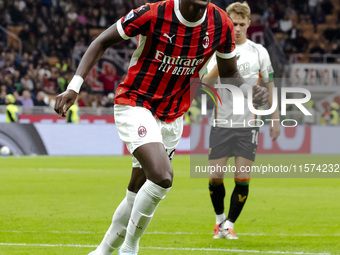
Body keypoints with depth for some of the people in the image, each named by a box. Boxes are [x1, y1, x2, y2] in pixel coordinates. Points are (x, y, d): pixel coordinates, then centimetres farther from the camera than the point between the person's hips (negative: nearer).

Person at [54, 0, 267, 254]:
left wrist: (248, 90, -15)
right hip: (134, 105, -5)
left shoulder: (221, 24, -7)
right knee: (162, 177, -25)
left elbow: (229, 73, 8)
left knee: (138, 195, 9)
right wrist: (74, 87, -15)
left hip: (172, 118, 5)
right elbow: (103, 42, -7)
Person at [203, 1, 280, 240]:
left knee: (242, 179, -6)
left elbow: (270, 85, 11)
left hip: (248, 124, 0)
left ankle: (229, 224, 6)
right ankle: (220, 218, 21)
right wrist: (221, 64, -26)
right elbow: (205, 82, -8)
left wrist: (275, 119, 7)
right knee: (215, 177, -2)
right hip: (222, 123, 0)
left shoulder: (259, 52, 5)